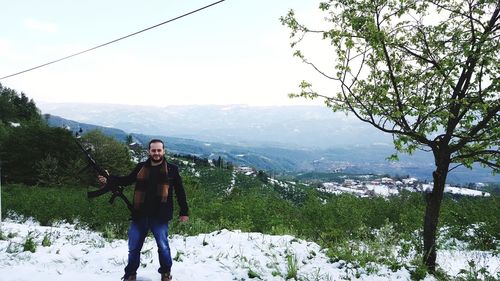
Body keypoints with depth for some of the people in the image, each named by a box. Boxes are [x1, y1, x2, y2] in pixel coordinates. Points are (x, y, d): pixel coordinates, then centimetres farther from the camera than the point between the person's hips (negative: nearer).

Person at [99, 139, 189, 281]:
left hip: (160, 216, -3)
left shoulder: (171, 169, -2)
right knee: (133, 247, 11)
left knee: (163, 246, 6)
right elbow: (127, 180, 17)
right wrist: (109, 179, 3)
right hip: (140, 215, 3)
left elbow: (180, 192, 1)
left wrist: (184, 212, 1)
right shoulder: (141, 167, 5)